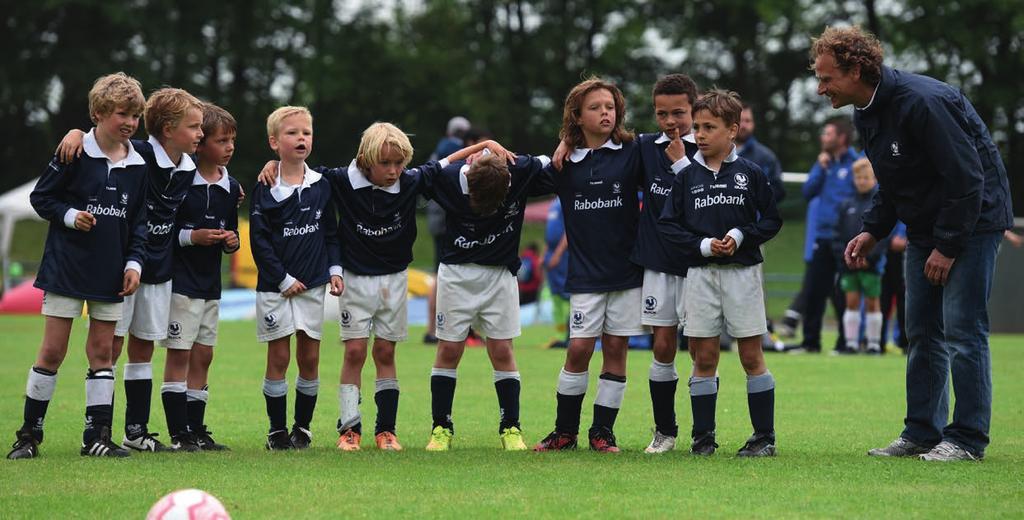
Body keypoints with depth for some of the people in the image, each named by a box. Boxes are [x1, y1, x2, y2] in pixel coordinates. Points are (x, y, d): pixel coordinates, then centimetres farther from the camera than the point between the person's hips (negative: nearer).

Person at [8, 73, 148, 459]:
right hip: (66, 267, -4)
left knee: (102, 351, 5)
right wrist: (69, 216, -19)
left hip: (110, 272, 4)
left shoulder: (137, 165, 5)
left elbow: (139, 221, 11)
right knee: (53, 350, -2)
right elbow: (40, 197, -3)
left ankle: (97, 435, 10)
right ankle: (29, 433, 8)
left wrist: (134, 262, 1)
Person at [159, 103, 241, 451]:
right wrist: (191, 237, -19)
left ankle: (196, 430, 15)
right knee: (179, 354, -5)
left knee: (203, 355, 9)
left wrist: (231, 241, -2)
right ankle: (179, 434, -3)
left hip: (211, 282, 7)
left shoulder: (231, 188, 8)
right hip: (180, 279, -7)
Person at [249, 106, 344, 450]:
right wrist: (283, 280, -11)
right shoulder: (265, 189, -6)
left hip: (312, 285, 3)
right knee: (278, 357, -1)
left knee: (310, 358, 5)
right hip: (275, 287, -3)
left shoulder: (321, 186, 6)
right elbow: (259, 240, -8)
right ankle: (277, 430, 7)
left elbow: (331, 233, 13)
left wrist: (334, 269, 1)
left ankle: (302, 427, 15)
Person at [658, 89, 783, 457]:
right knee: (704, 357, 3)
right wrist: (703, 245, -10)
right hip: (701, 272, 2)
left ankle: (765, 436, 6)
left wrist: (740, 236, -13)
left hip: (742, 271, -2)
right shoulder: (687, 177, 6)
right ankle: (703, 437, 9)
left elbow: (772, 220, 3)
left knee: (751, 355, 0)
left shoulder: (750, 174, 1)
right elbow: (668, 224, 4)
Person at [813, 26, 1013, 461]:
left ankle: (967, 438, -4)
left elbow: (966, 177, -25)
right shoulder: (867, 114, 4)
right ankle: (922, 433, 15)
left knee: (962, 329, -9)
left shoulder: (921, 102, -25)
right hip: (926, 227, 9)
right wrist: (873, 230, 4)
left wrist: (948, 246, -22)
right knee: (922, 331, 9)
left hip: (972, 219, -9)